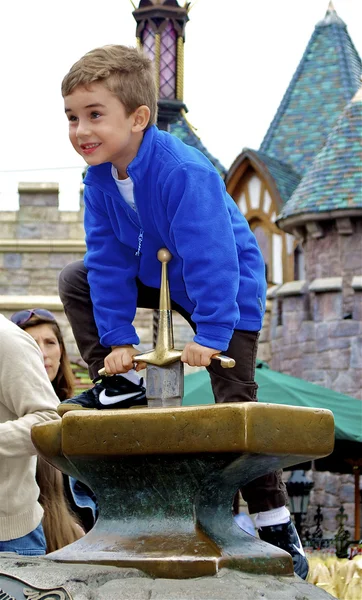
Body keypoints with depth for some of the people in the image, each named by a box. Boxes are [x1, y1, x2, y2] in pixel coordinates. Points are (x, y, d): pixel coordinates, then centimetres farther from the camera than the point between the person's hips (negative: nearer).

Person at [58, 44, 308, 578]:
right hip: (159, 278, 7)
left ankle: (276, 525, -7)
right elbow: (109, 259, -9)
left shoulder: (184, 173, -35)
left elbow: (211, 259, -35)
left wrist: (210, 334, -37)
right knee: (76, 280, -1)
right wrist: (117, 338, -12)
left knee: (235, 400, -13)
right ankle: (116, 387, 3)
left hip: (229, 287, -7)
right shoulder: (99, 176, -13)